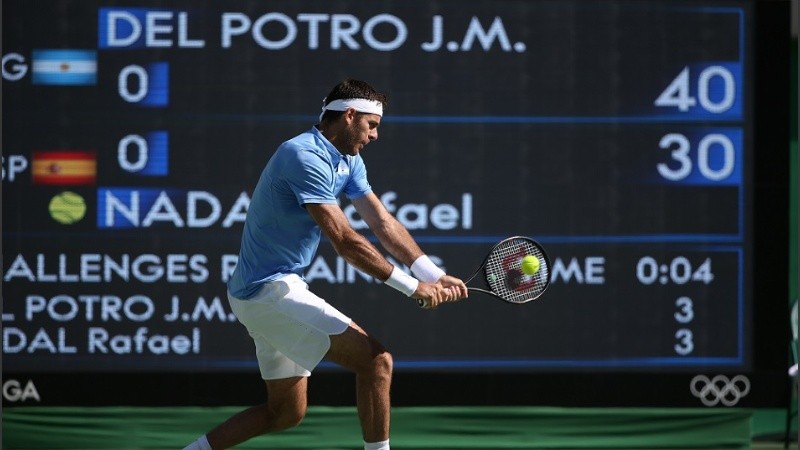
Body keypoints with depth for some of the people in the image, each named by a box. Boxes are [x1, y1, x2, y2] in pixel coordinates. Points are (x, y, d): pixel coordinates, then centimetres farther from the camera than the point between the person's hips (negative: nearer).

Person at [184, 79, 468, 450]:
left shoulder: (349, 162, 12)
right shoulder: (306, 157, -20)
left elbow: (384, 224, 5)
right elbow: (344, 241, -26)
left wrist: (434, 276, -9)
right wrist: (412, 287, -24)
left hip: (263, 293, 11)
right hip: (271, 290, -11)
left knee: (286, 412, 15)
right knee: (376, 359, -15)